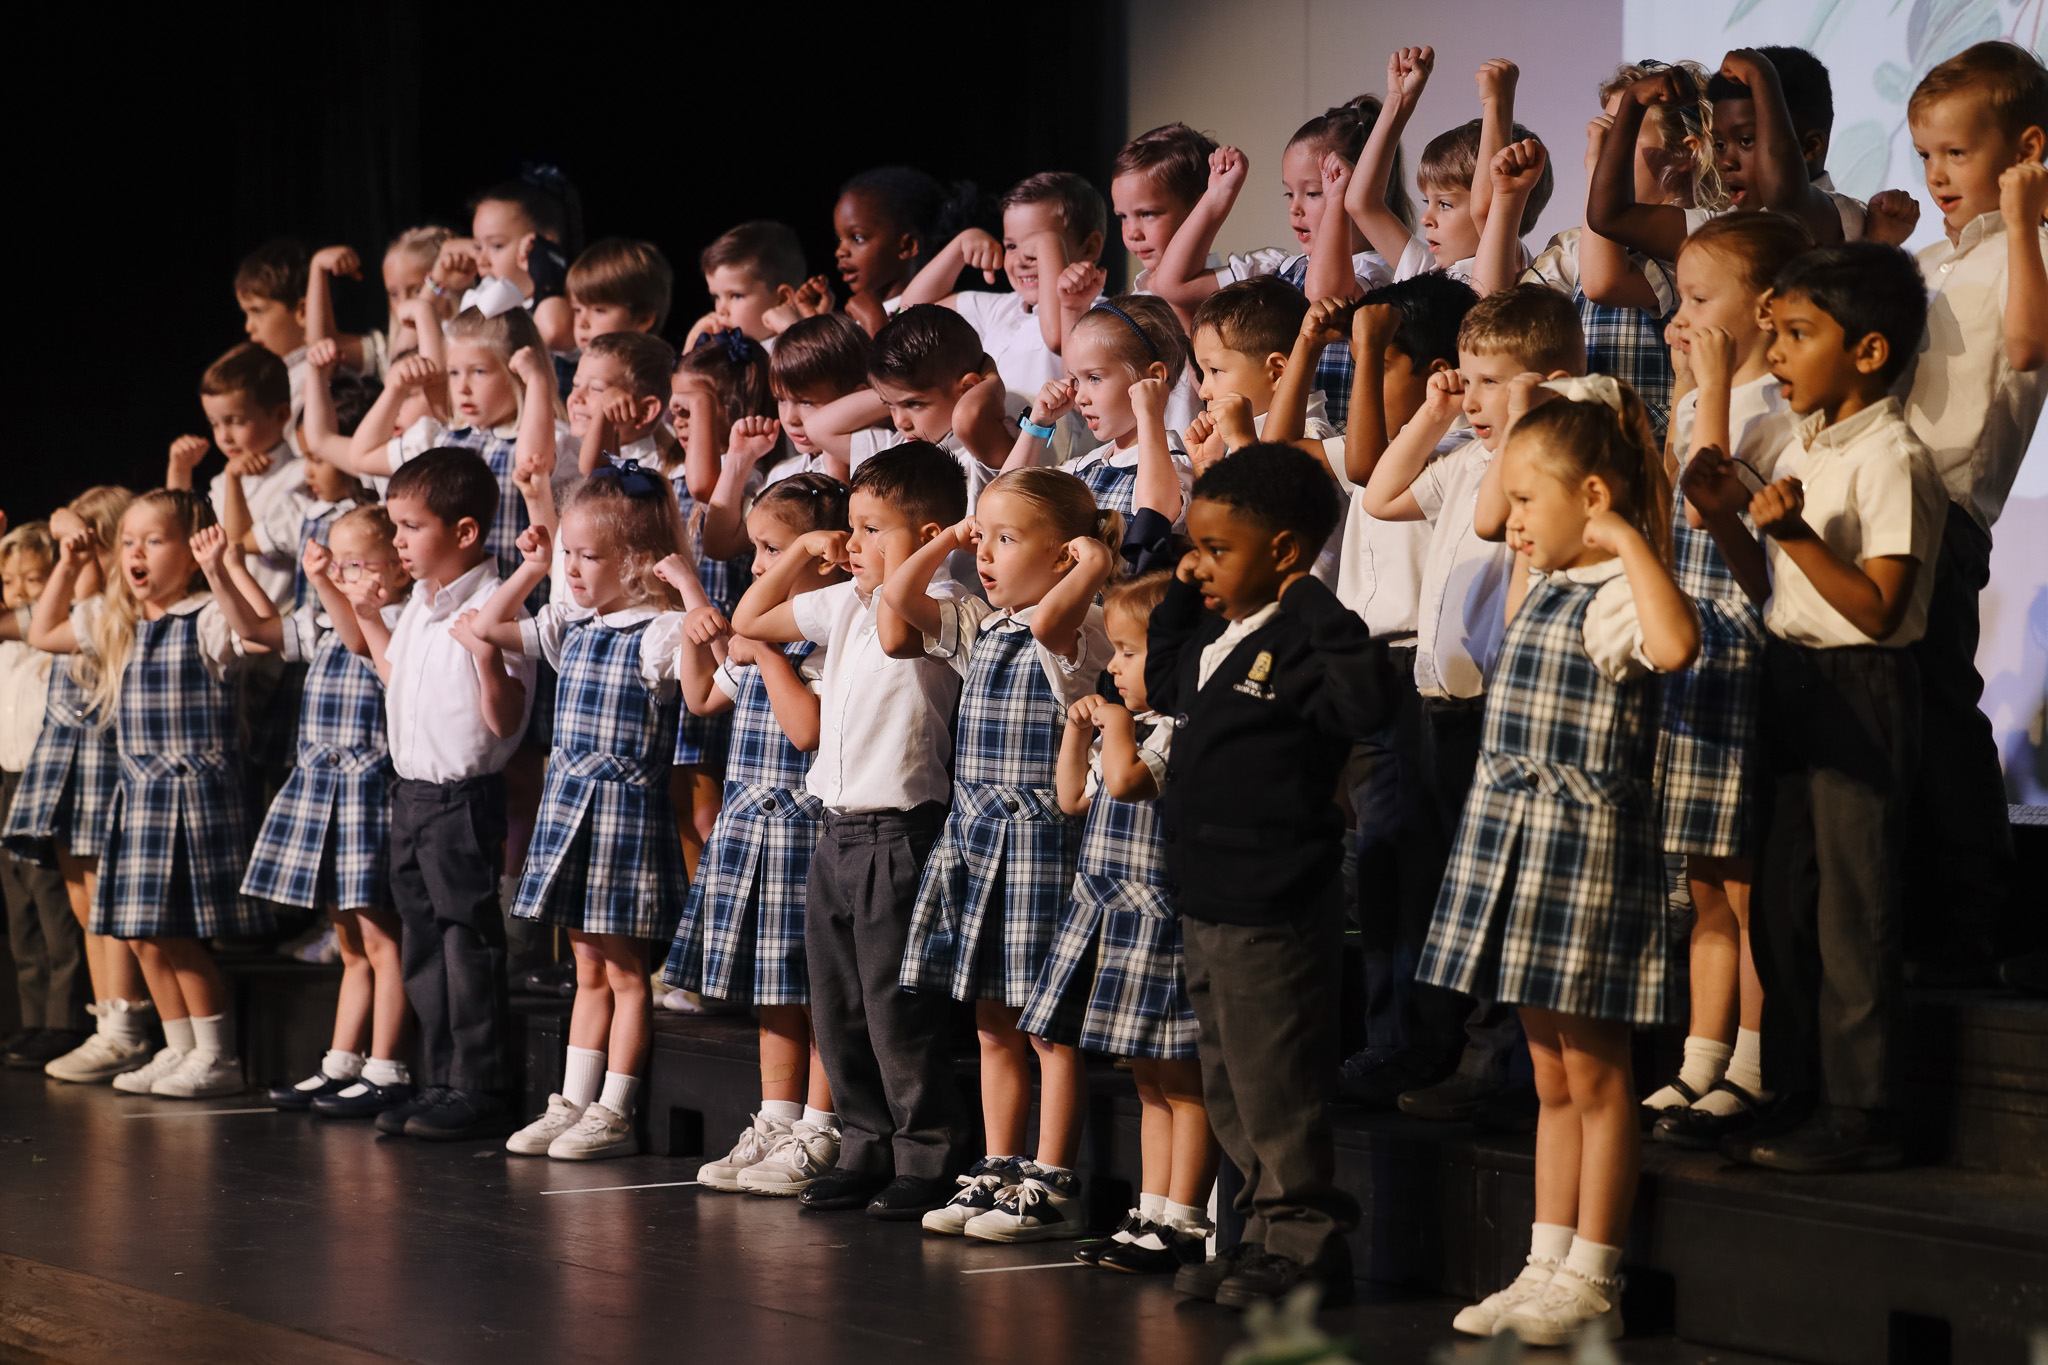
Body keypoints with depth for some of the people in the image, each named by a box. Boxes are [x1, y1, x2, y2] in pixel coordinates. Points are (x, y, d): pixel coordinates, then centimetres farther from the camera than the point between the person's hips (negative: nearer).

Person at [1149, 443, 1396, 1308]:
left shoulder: (1307, 631, -15)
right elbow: (1161, 684, 30)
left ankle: (1307, 1245, 6)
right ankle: (1267, 1234, 25)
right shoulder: (1215, 635, 12)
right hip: (1209, 900, 10)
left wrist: (1313, 618, -30)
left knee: (1274, 1089, -3)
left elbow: (1365, 701, -33)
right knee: (1227, 1087, 16)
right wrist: (1177, 598, 18)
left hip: (1273, 907, -10)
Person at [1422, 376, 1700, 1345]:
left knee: (1595, 1077, 0)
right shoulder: (1548, 588, 13)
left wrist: (1629, 539, -31)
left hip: (1587, 850, -9)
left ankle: (1592, 1281, 6)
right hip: (1520, 847, 9)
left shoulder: (1619, 592, -16)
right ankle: (1546, 1267, 19)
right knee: (1551, 1078, 14)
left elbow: (1676, 645, -39)